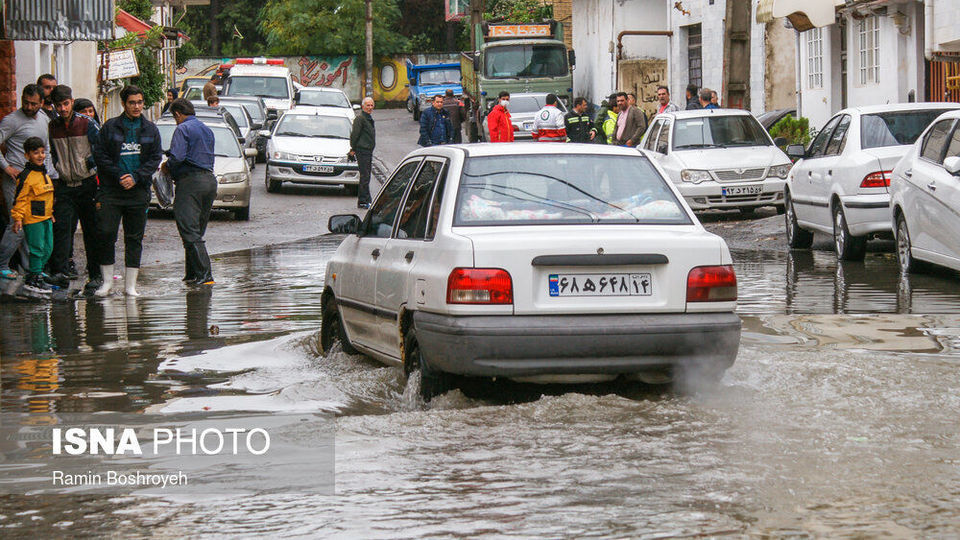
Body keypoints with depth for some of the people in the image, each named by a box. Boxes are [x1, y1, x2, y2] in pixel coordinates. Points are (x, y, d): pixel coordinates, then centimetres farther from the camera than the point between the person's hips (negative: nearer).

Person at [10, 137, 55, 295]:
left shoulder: (44, 174, 15)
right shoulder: (26, 176, -13)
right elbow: (20, 198, -15)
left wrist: (50, 214, 29)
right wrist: (17, 218, -19)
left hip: (45, 218, 9)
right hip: (32, 219, -9)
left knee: (47, 249, 10)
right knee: (37, 249, -6)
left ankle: (34, 276, 20)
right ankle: (33, 281, 2)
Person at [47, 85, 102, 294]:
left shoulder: (87, 124, -3)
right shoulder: (52, 127, 7)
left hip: (87, 184, -3)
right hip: (64, 185, 3)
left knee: (92, 231, 1)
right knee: (62, 227, -12)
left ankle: (96, 275, 6)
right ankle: (62, 269, -15)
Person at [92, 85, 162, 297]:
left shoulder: (150, 129, 9)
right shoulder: (110, 127, 3)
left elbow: (155, 158, 5)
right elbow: (100, 155, 0)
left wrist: (135, 177, -9)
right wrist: (119, 176, -11)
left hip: (138, 191, 2)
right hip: (110, 190, -2)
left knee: (134, 238, 4)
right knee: (106, 234, -9)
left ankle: (130, 284, 9)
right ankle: (107, 281, 2)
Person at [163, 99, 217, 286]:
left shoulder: (183, 129, -7)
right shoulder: (206, 130, 20)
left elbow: (177, 157, -19)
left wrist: (167, 166, 2)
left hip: (191, 181, -9)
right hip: (210, 180, 9)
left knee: (190, 231, -10)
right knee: (197, 231, 14)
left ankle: (204, 274, -18)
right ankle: (192, 273, 16)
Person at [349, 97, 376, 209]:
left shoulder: (369, 118, 18)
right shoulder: (360, 118, -13)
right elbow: (354, 134, -14)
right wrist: (353, 148, -11)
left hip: (368, 150, 10)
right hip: (362, 150, -10)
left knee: (366, 176, 12)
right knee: (365, 176, -10)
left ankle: (362, 201, 18)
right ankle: (364, 201, -9)